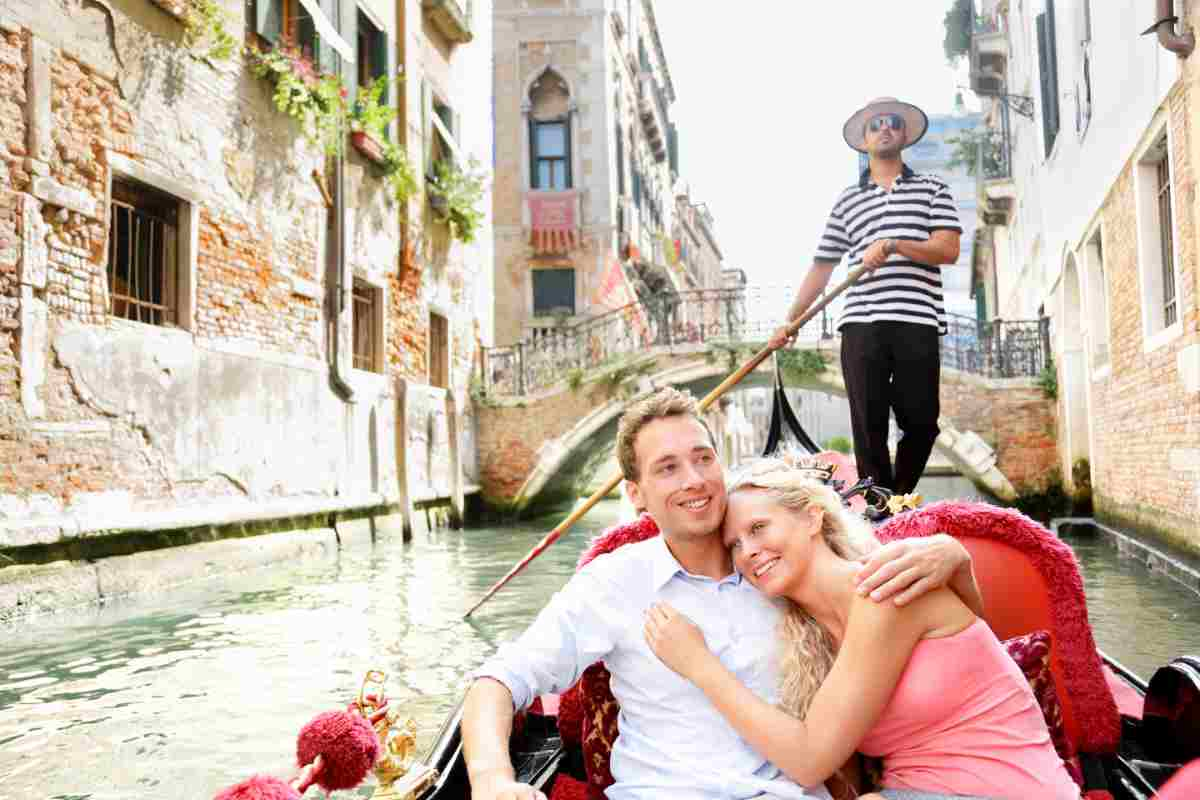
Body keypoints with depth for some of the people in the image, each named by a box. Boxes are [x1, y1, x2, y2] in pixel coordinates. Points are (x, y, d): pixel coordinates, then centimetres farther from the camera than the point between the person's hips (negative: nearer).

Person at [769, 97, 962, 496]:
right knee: (869, 427, -1)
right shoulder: (847, 200, 17)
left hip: (917, 322, -1)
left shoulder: (932, 188, 14)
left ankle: (900, 502, 22)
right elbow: (821, 267, 16)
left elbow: (948, 250, 0)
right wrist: (790, 320, 10)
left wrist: (893, 244, -14)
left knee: (921, 423, 1)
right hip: (861, 324, 1)